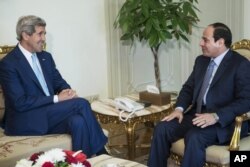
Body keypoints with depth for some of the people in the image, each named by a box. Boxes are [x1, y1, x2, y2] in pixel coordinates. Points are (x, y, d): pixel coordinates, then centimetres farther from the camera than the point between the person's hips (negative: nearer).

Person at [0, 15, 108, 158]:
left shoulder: (46, 57, 12)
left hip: (50, 115, 6)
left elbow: (59, 83, 15)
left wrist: (67, 92, -11)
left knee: (78, 122, -27)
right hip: (27, 121, -6)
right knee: (81, 103, -20)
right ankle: (101, 154, -8)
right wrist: (56, 98, -19)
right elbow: (20, 103, -18)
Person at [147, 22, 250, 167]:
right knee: (162, 128, -13)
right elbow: (188, 87, 18)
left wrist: (216, 116, -28)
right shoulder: (201, 60, 13)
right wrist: (179, 109, -3)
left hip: (224, 121, -7)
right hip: (197, 114, 7)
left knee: (195, 137, -34)